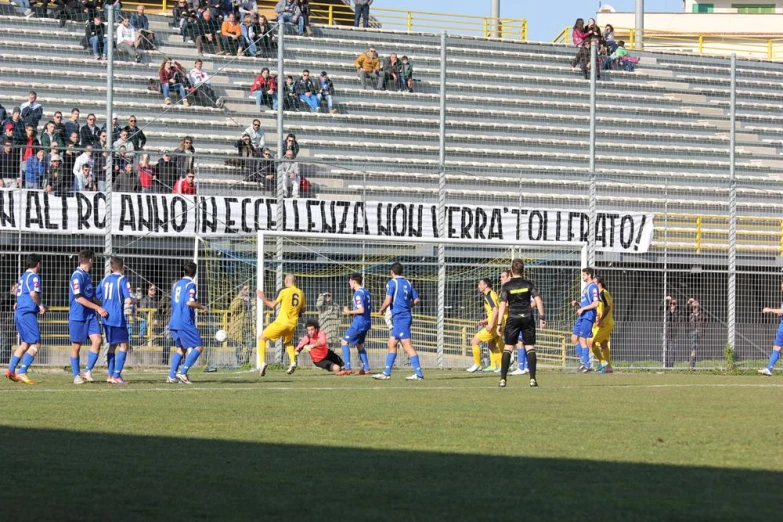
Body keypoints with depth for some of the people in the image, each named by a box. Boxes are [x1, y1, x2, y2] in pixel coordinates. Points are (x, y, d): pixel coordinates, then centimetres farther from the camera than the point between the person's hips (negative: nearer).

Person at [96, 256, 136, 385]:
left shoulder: (105, 280, 10)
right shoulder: (122, 280, -10)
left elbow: (97, 298, 14)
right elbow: (128, 300, -18)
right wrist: (135, 300, 3)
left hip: (107, 317, 7)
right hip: (118, 318, -7)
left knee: (112, 346, 15)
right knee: (123, 346, -2)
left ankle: (110, 375, 13)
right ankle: (116, 375, -10)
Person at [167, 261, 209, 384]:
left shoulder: (177, 284, 16)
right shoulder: (190, 284, -8)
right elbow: (190, 302, -21)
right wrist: (202, 307, -5)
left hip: (174, 322, 8)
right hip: (186, 323, -8)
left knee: (180, 348, 17)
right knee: (198, 347, -4)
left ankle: (172, 376, 9)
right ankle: (183, 372, -15)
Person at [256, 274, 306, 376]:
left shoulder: (284, 292, -8)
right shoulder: (300, 293, 6)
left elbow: (273, 305, -2)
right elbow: (303, 309, 16)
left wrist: (263, 298, 11)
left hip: (281, 322, -5)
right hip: (293, 324, 5)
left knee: (262, 338, 10)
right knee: (288, 342, 32)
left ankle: (262, 362, -7)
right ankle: (293, 361, 5)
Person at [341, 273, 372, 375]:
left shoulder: (358, 293, -16)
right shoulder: (366, 292, 12)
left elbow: (361, 310, -23)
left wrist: (349, 312, -11)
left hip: (359, 322, -9)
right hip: (367, 322, 9)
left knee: (345, 342, -2)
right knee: (359, 345, 20)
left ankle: (347, 368, -8)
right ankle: (366, 369, 17)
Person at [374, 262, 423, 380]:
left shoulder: (392, 283, -8)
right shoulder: (407, 283, 12)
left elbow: (388, 301, -15)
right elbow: (417, 300, 14)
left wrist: (381, 310, 4)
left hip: (399, 317, -8)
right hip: (406, 315, 8)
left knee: (407, 345, -9)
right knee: (392, 344, 14)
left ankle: (418, 374, -12)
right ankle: (386, 373, 16)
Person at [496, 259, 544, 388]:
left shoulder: (506, 286, 0)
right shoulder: (529, 284, 4)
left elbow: (503, 305, -6)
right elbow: (538, 300, -3)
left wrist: (499, 323, -6)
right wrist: (542, 317, 2)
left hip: (513, 318, -1)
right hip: (527, 318, 1)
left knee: (507, 348, 3)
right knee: (530, 348, 4)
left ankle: (503, 379, -4)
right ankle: (533, 379, -4)